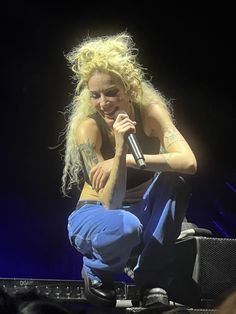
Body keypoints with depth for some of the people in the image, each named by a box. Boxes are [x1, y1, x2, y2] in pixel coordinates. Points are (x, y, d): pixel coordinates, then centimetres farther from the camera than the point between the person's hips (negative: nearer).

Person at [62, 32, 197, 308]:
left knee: (174, 178, -27)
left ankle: (152, 280, -16)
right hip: (97, 213, -3)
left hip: (143, 211, 3)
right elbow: (111, 203, -28)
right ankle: (96, 273, -2)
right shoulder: (87, 128, -23)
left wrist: (126, 160, -35)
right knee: (125, 226, -39)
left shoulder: (151, 111, -17)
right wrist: (119, 149, -43)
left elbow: (188, 162, -32)